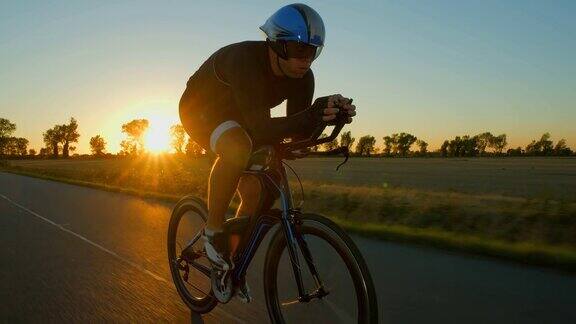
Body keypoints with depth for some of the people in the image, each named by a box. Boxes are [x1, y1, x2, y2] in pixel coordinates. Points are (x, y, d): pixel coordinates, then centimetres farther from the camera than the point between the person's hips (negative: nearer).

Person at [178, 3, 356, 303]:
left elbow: (297, 133, -19)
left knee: (255, 192, -5)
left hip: (236, 117, 7)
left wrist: (325, 115, -38)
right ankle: (213, 230, -18)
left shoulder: (303, 78, -18)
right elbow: (260, 130, -45)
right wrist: (311, 116, -57)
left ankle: (233, 263, 18)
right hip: (200, 110, -6)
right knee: (238, 147, -39)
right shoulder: (245, 60, -38)